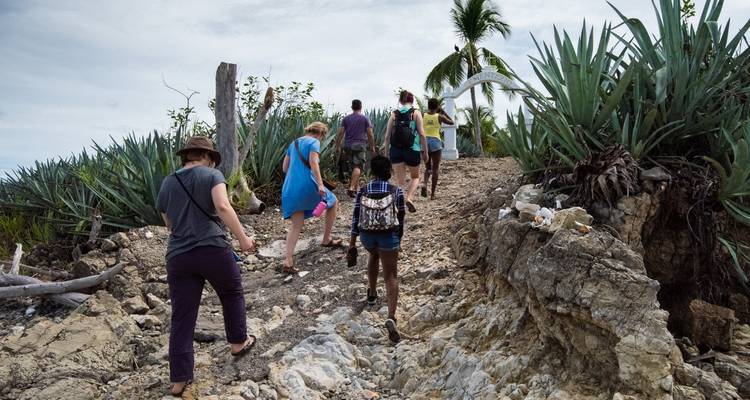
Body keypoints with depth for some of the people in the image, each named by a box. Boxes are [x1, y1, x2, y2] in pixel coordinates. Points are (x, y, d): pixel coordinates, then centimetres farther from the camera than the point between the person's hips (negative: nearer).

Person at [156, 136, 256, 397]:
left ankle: (179, 380, 12)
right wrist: (242, 238, -15)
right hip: (213, 250, -4)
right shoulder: (211, 175, -1)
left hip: (178, 256, 4)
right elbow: (222, 207, -18)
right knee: (232, 294, 23)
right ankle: (238, 343, 37)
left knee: (182, 319, 8)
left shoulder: (166, 184, 15)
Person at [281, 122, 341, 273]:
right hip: (307, 184, -6)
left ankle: (288, 261, -6)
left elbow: (285, 168, 20)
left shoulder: (294, 143, 19)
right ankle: (326, 239, 23)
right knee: (333, 202, 20)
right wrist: (320, 184, -23)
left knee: (296, 226, 8)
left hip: (290, 188, 7)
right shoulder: (314, 142, -2)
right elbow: (313, 163, -18)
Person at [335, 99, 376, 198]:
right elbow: (370, 134, 1)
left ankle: (357, 188, 19)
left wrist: (338, 147, 7)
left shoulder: (346, 118, 10)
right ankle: (351, 188, -25)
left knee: (352, 167, 13)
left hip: (348, 145, 3)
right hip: (360, 145, -3)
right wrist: (372, 147, 10)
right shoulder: (365, 118, 4)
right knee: (357, 167, -9)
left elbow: (340, 133, 3)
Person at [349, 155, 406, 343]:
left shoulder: (363, 190, 0)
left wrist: (352, 241, 7)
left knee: (374, 255, 36)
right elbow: (401, 218, 2)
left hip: (367, 235, 3)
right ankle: (391, 318, -19)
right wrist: (398, 240, 14)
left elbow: (356, 217, 0)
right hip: (388, 235, -3)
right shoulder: (397, 191, -2)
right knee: (391, 276, -1)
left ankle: (372, 294, 44)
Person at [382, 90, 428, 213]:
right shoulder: (416, 113, 1)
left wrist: (387, 153, 12)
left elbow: (387, 136, 5)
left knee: (400, 181, 7)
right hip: (412, 149, -2)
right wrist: (425, 152, 1)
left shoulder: (394, 114, 8)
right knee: (415, 177, 18)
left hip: (395, 150, 2)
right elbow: (421, 134, -6)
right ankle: (409, 198, -4)